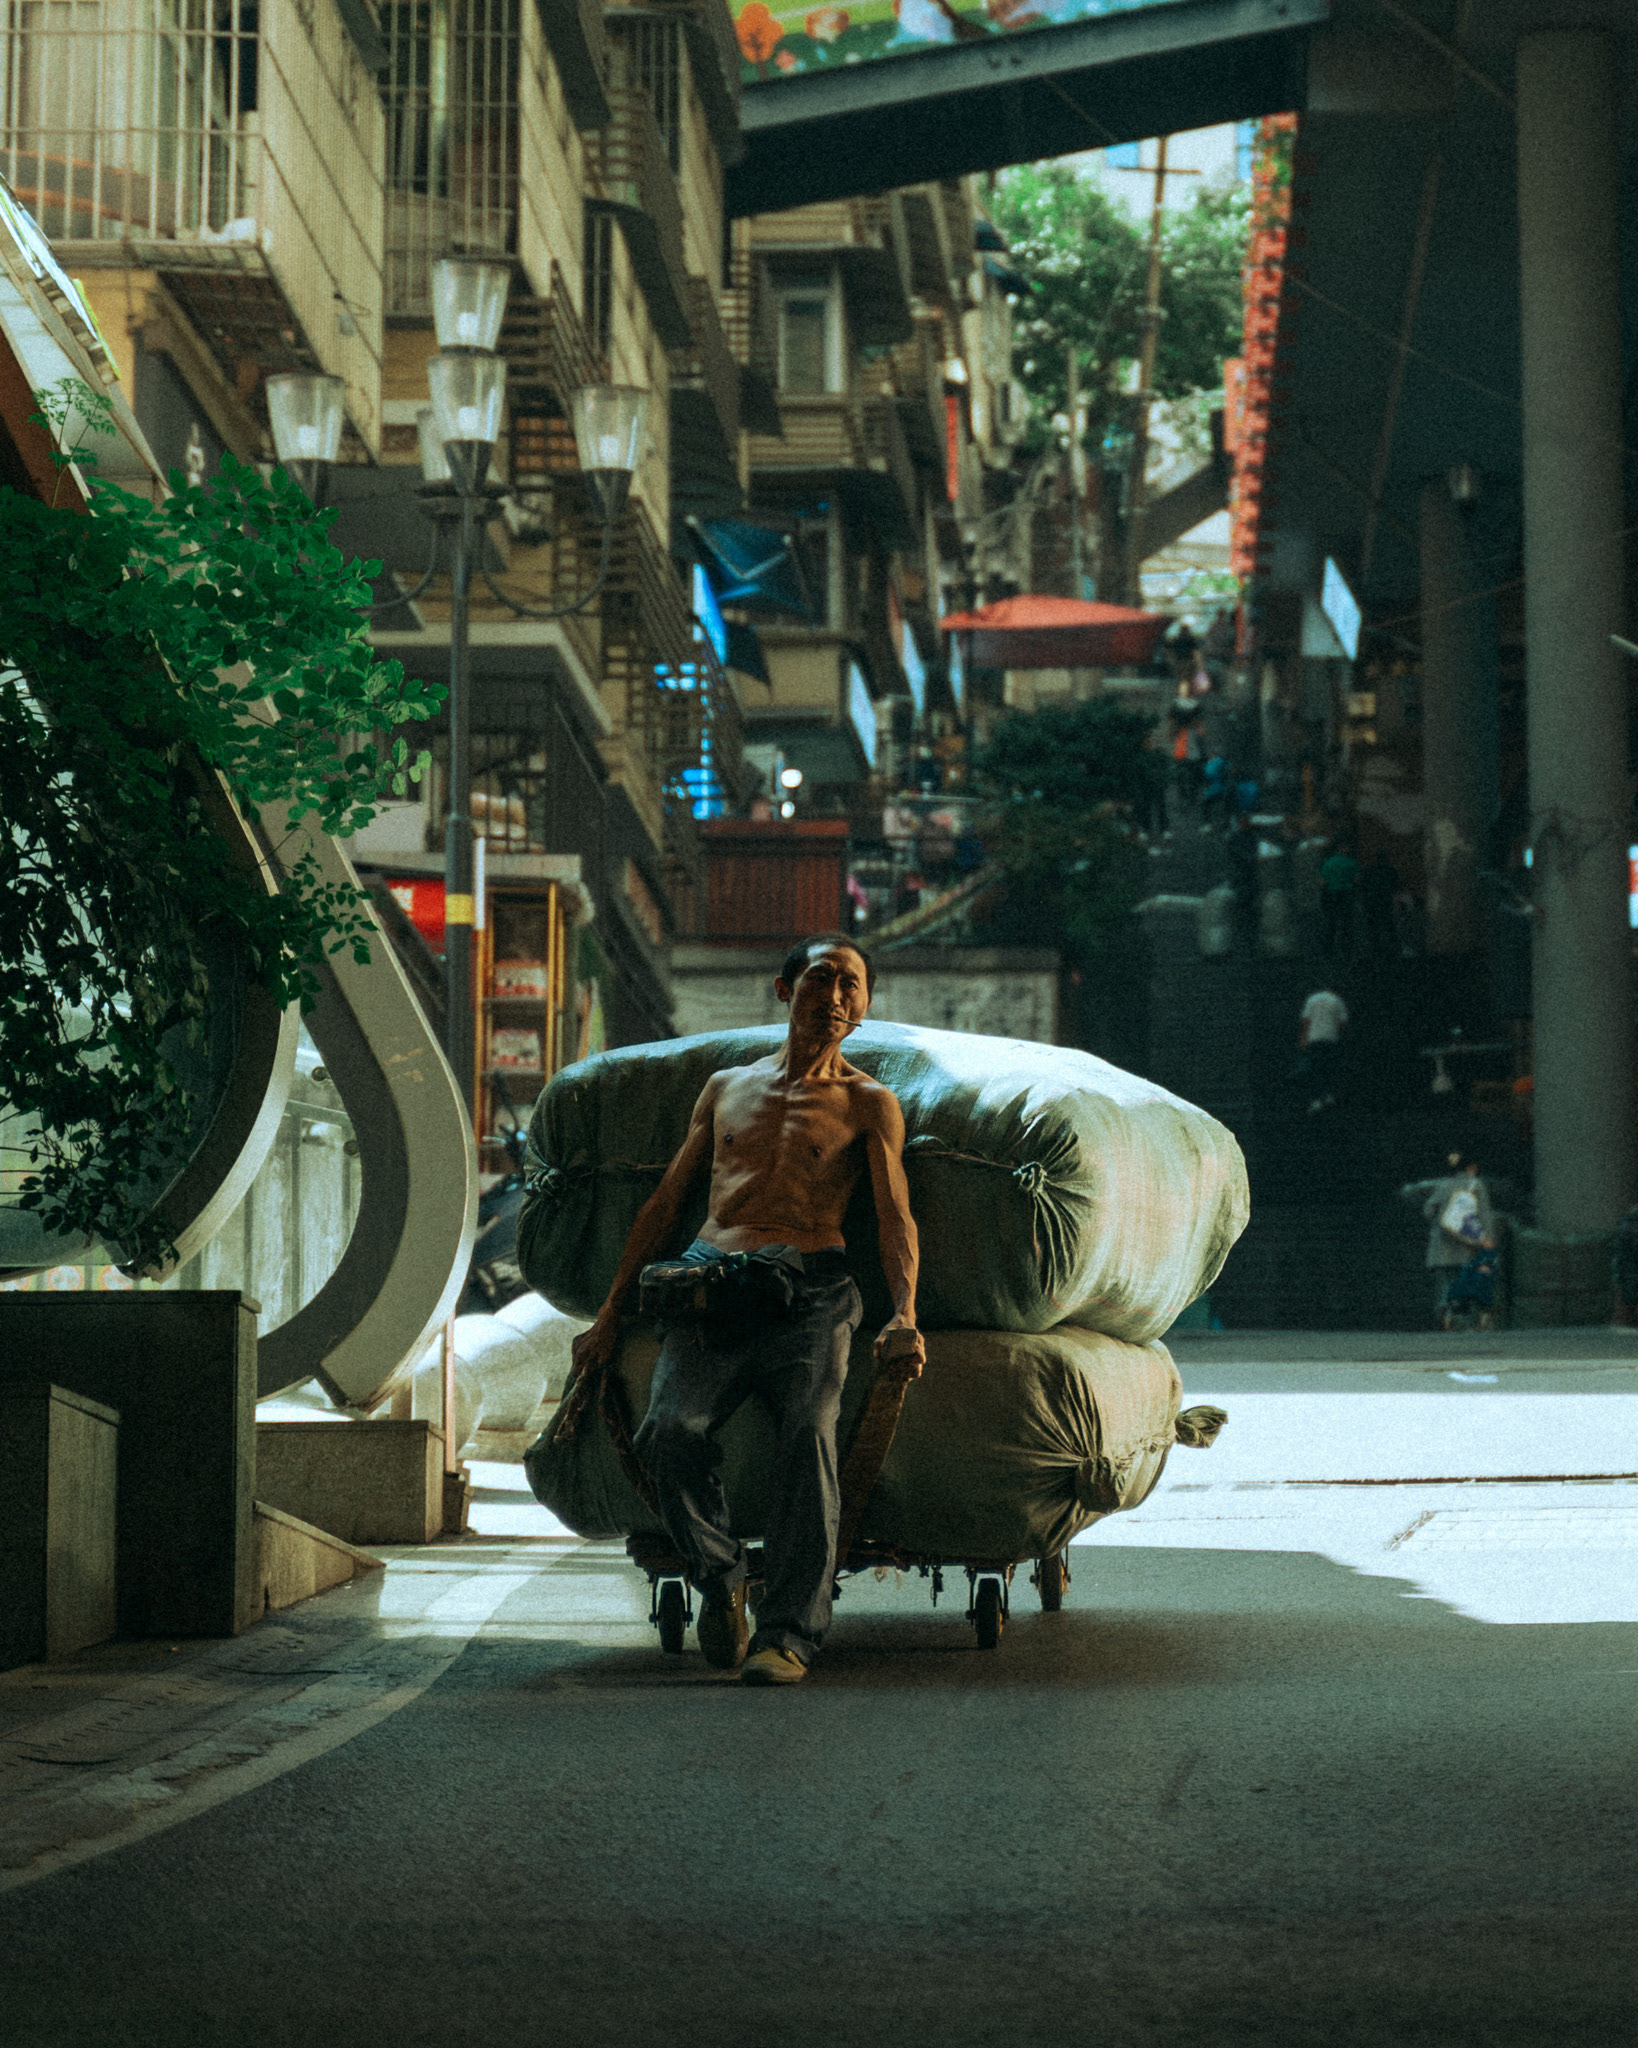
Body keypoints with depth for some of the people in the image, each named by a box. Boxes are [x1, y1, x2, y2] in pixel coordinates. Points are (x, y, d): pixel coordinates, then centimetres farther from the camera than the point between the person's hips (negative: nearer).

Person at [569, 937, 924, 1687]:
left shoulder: (869, 1103, 17)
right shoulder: (726, 1088, 26)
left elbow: (894, 1215, 3)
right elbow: (665, 1204, 27)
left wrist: (903, 1316, -16)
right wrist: (610, 1315, 21)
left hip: (808, 1287, -2)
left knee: (809, 1434, -29)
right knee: (671, 1431, -26)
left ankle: (786, 1634, -30)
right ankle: (719, 1576, -4)